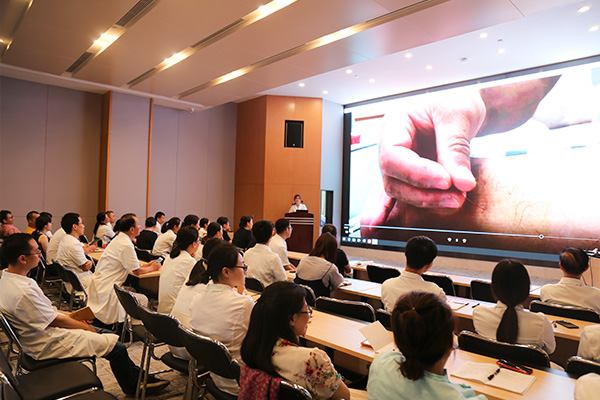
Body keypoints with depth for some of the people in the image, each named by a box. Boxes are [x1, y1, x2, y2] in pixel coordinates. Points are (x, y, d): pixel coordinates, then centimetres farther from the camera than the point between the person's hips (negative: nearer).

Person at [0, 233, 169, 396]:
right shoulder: (23, 293, -31)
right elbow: (54, 320, -20)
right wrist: (84, 326, -5)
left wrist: (72, 316, 8)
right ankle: (134, 387, 17)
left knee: (108, 334, 12)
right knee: (117, 348, -8)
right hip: (48, 345, -10)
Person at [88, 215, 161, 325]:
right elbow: (137, 271, -11)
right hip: (106, 291, -10)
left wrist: (146, 265, 20)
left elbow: (131, 266, 20)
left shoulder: (119, 239, 11)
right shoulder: (126, 245, -19)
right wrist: (152, 268, 6)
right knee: (143, 300, -8)